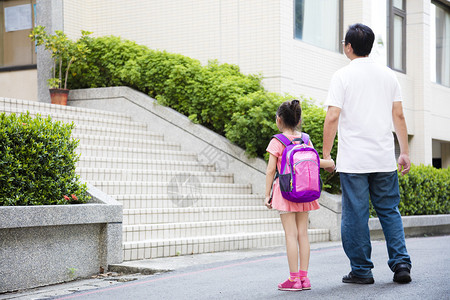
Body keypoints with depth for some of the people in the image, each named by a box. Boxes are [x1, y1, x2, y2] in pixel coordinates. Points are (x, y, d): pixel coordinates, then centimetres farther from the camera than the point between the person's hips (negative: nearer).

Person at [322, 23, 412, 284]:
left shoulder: (343, 76, -4)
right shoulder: (388, 75, 8)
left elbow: (332, 117, -10)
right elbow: (399, 116, 8)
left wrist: (326, 154, -3)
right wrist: (405, 152, 13)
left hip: (353, 160, -4)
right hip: (384, 159, 4)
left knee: (356, 214, 3)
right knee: (389, 210, 12)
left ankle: (361, 270, 7)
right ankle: (401, 263, 2)